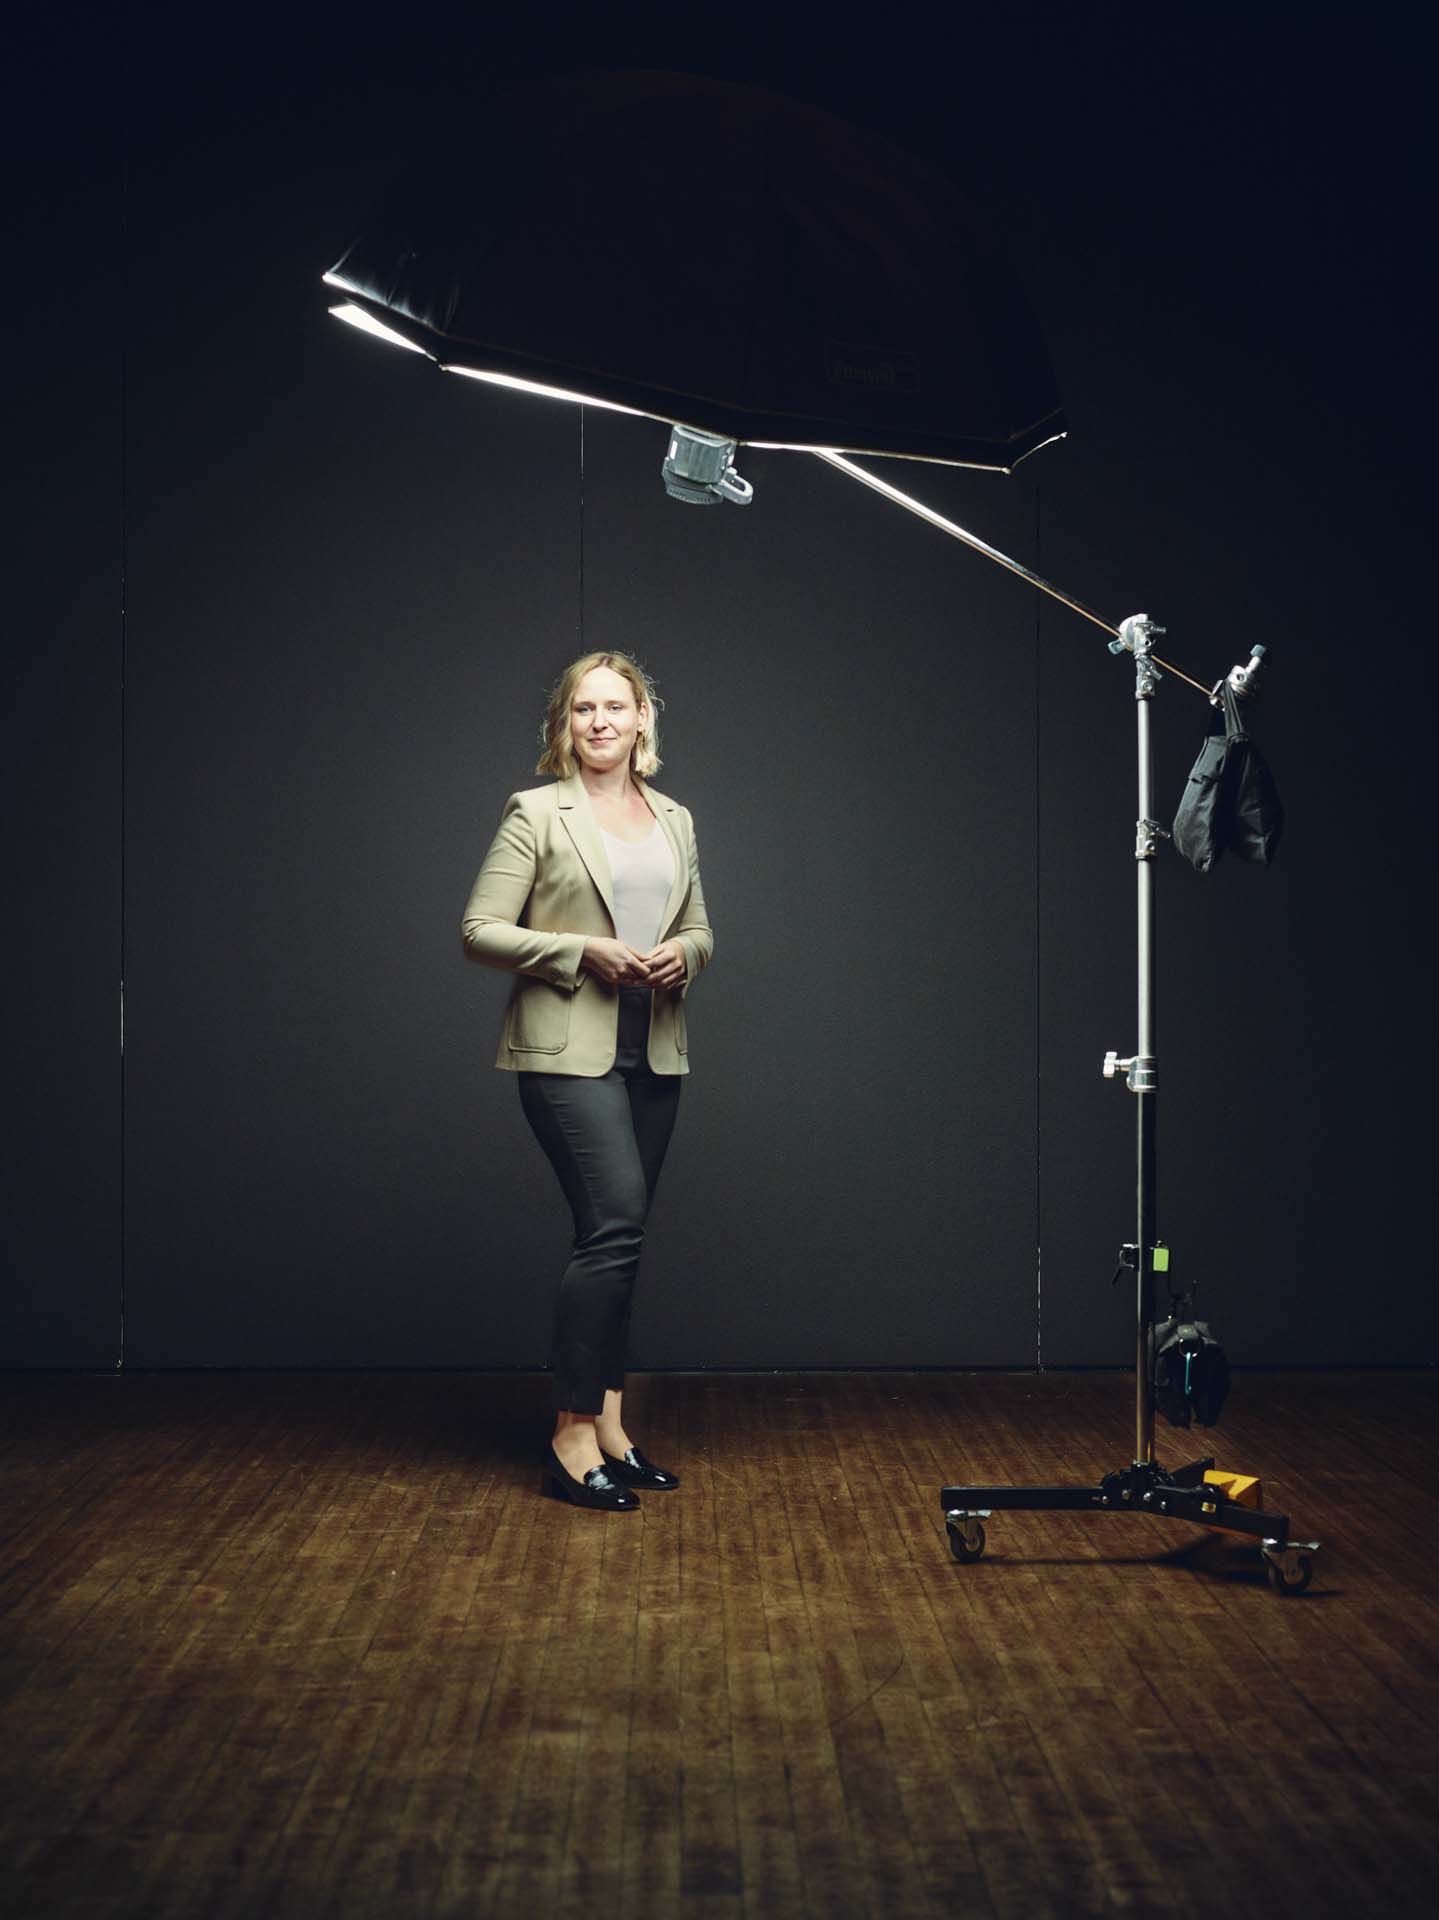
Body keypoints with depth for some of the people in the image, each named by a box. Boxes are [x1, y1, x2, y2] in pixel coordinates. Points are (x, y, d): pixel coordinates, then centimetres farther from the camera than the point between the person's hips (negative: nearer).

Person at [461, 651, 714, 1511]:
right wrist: (582, 951, -15)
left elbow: (701, 931, 21)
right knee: (617, 1223, -17)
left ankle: (608, 1423, 16)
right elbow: (480, 929, -5)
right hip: (569, 1050, -6)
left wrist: (683, 957, -2)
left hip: (655, 1052, 6)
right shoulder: (537, 814, -2)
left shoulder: (675, 820, 14)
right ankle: (573, 1438, -10)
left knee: (618, 1235, 8)